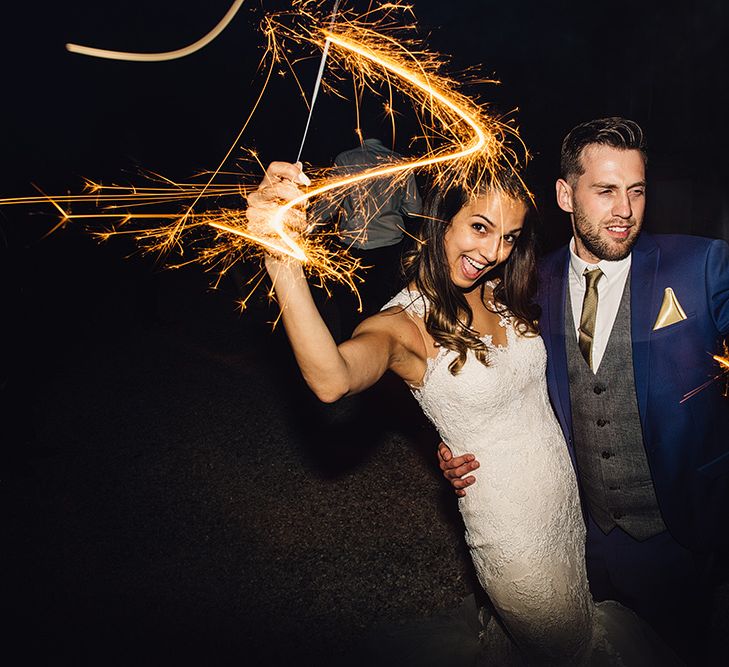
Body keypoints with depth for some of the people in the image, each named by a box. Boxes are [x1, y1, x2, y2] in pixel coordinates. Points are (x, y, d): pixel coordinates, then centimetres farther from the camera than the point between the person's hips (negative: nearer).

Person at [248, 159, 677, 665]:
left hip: (569, 493, 6)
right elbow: (333, 381, -46)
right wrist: (285, 262, -58)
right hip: (517, 533, -6)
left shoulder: (500, 294, -4)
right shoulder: (403, 324, -24)